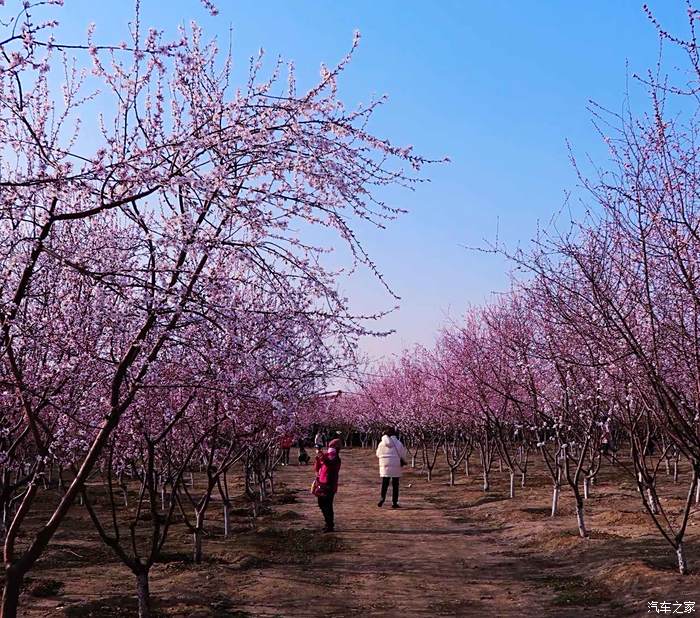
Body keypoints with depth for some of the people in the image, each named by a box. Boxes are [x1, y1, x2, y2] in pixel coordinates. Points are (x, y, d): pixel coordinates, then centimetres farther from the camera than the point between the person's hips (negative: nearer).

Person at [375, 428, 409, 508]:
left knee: (384, 484, 8)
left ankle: (382, 498, -13)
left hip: (385, 466, 1)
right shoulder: (398, 443, -2)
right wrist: (403, 460, 23)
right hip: (395, 466, -1)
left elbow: (378, 454, 10)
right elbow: (404, 455, 2)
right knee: (395, 485, 6)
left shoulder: (382, 444, 1)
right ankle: (394, 502, 5)